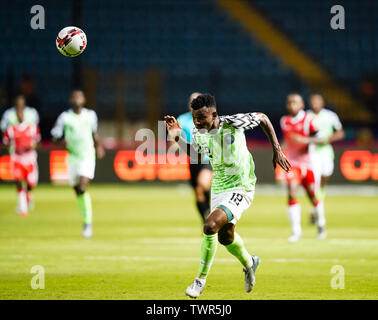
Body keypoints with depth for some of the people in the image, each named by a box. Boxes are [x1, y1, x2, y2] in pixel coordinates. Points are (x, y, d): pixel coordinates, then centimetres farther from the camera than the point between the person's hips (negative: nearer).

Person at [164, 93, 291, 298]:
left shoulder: (232, 123, -22)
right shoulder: (198, 133, -7)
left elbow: (263, 118, -5)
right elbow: (193, 153, 15)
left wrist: (277, 150, -5)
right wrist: (177, 138, -3)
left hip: (241, 188, -7)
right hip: (218, 189, 7)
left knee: (210, 226, -24)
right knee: (225, 236, 21)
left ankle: (201, 280, -9)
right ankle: (249, 263, 54)